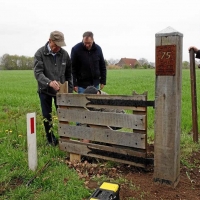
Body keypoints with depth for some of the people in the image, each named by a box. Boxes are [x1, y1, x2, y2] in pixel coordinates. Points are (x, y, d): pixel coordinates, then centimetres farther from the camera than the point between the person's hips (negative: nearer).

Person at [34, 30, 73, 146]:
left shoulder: (64, 54, -2)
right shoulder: (40, 53, -11)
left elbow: (69, 73, 6)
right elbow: (38, 73, -21)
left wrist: (70, 90, 4)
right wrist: (49, 82, -39)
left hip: (61, 90, 1)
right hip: (45, 90, -1)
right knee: (47, 116, 8)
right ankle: (51, 139, 24)